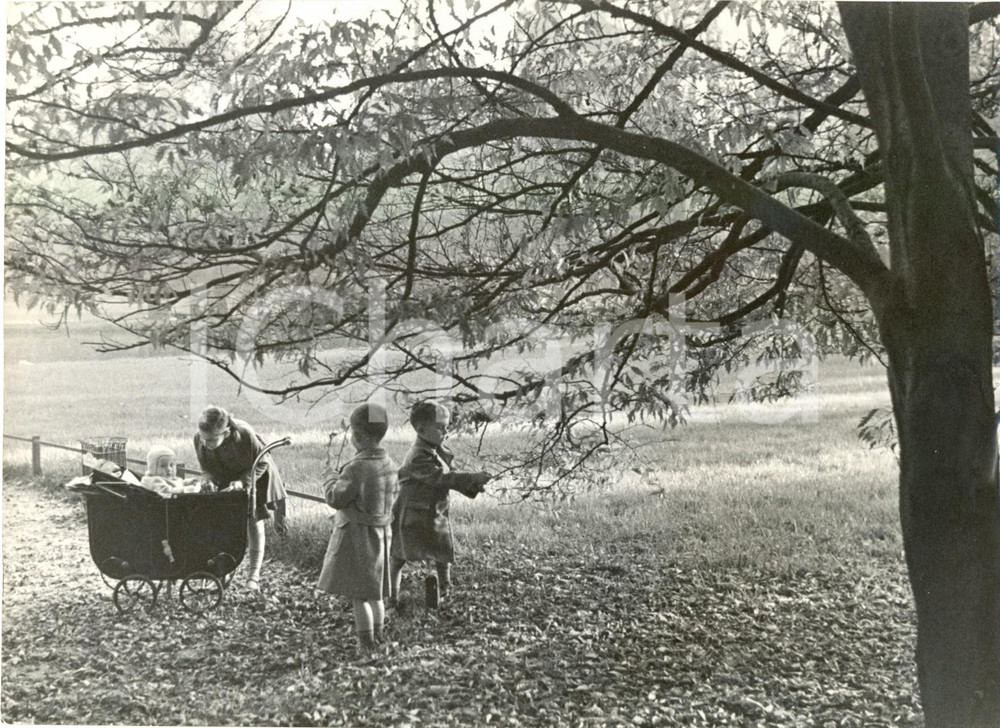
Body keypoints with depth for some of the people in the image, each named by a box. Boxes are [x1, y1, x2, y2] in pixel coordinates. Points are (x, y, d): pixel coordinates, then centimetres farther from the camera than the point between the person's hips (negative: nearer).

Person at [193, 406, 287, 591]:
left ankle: (253, 574, 0)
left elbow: (261, 463, -22)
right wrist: (211, 483, -26)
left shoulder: (245, 435, -38)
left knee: (254, 522, -4)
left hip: (254, 479, -4)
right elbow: (207, 468, -8)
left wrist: (242, 482, -33)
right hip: (227, 482, 4)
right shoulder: (199, 439, -26)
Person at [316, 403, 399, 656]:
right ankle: (378, 639, 24)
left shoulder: (356, 468, -21)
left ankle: (366, 644, 0)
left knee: (357, 594, -2)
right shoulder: (389, 465, 3)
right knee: (375, 592, 17)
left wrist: (332, 481, 2)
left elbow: (336, 499, -18)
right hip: (382, 532, 8)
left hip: (356, 534, -8)